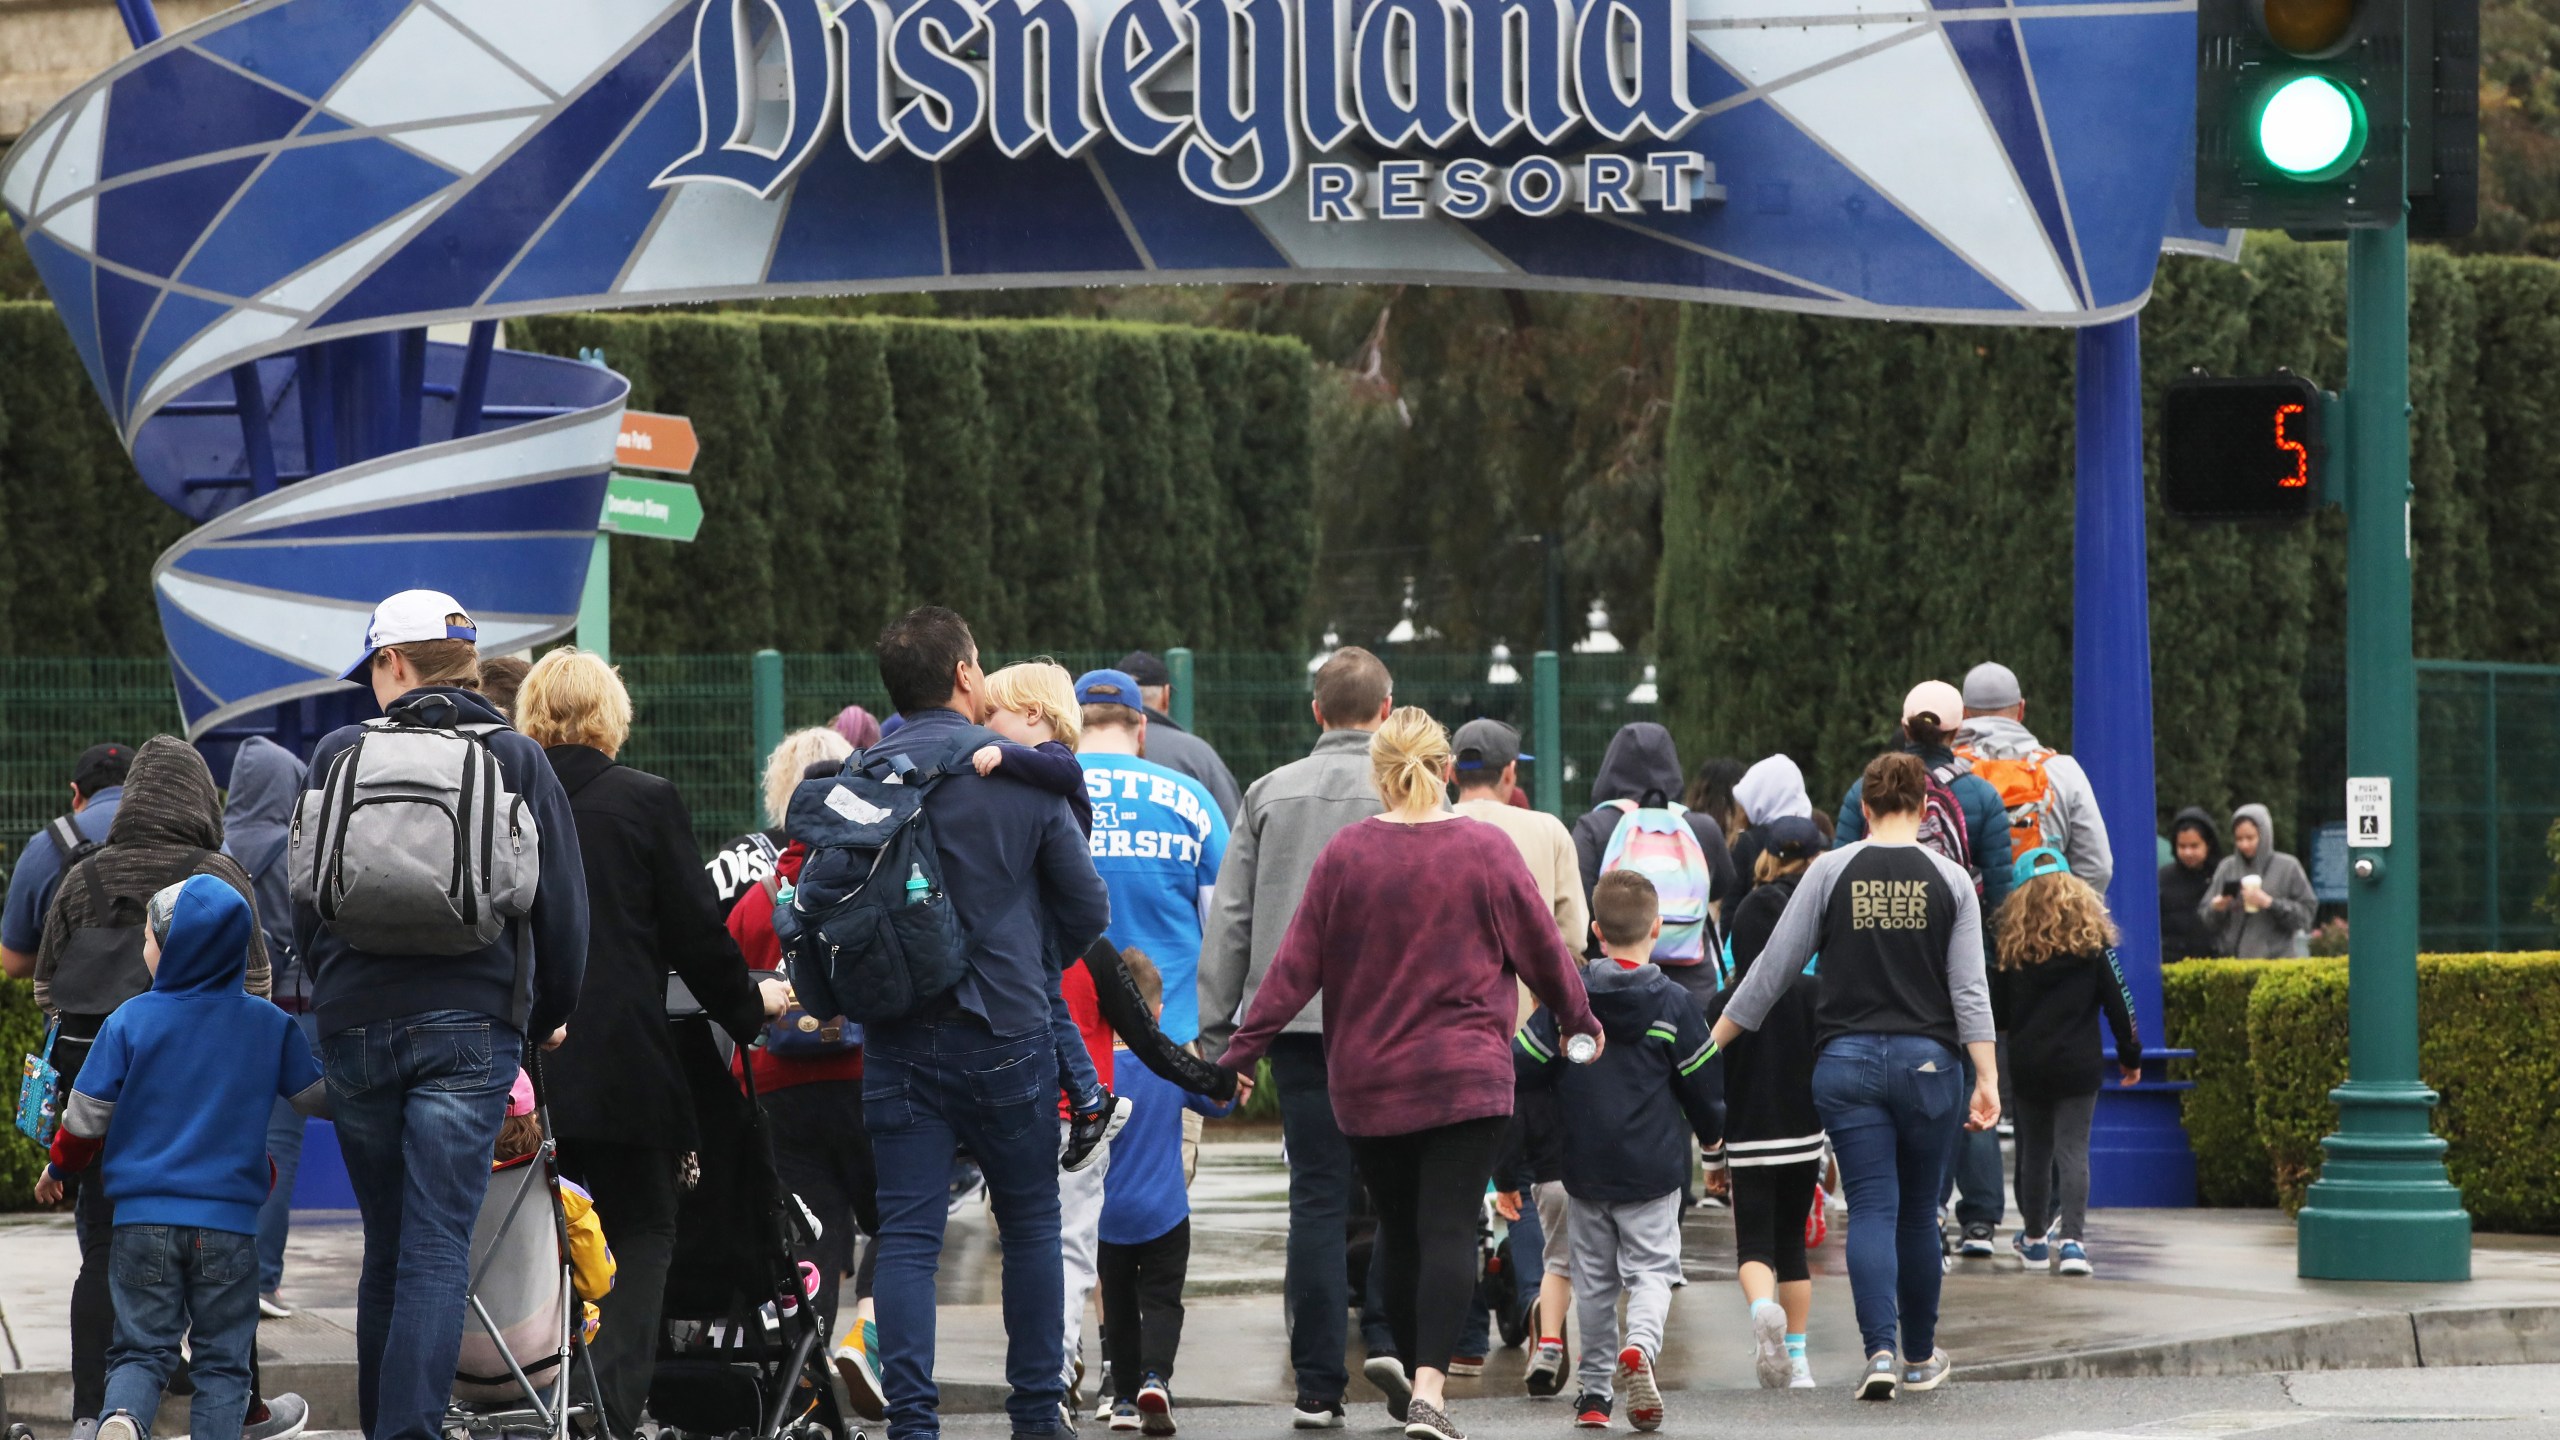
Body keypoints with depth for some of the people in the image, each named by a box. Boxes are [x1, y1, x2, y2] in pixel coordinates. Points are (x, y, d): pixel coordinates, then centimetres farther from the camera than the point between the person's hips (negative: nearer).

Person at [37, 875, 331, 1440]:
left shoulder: (129, 1022, -3)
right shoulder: (270, 1025, 0)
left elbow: (86, 1116, 1)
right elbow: (320, 1098, 8)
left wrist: (59, 1167, 20)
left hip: (143, 1217, 0)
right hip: (229, 1221, 0)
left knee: (142, 1350, 5)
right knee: (222, 1359, 8)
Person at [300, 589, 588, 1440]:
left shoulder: (342, 755, 4)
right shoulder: (517, 762, 3)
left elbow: (303, 901, 10)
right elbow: (563, 906, 4)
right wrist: (550, 1015, 18)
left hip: (355, 1023, 2)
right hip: (471, 1021, -2)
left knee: (386, 1244, 14)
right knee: (438, 1248, -7)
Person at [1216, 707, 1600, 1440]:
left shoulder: (1344, 854, -4)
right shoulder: (1486, 850, -5)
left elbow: (1296, 966, -3)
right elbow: (1542, 950, 3)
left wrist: (1241, 1050, 4)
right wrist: (1578, 1018, 21)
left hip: (1366, 1080, 2)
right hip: (1467, 1076, -2)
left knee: (1399, 1228, 16)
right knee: (1449, 1231, -5)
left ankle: (1410, 1363, 26)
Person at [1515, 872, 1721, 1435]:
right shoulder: (1674, 1004, -7)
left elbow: (1522, 1069, -1)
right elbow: (1700, 1086, -1)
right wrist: (1713, 1145, 17)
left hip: (1585, 1170, 2)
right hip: (1653, 1168, -2)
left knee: (1594, 1277, 12)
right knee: (1652, 1267, 2)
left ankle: (1594, 1389, 15)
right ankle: (1639, 1346, -27)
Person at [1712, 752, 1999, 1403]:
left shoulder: (1831, 872, -1)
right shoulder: (1950, 880, 1)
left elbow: (1773, 970, 1)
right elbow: (1969, 989, -4)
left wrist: (1711, 1045, 8)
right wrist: (1988, 1080, -3)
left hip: (1847, 1061, -1)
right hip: (1927, 1059, 1)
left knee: (1871, 1209, -2)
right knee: (1918, 1214, 13)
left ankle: (1880, 1352, -18)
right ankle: (1921, 1358, 24)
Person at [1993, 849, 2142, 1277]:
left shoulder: (2013, 948, -1)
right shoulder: (2093, 944, -3)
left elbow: (1997, 1013, 3)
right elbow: (2118, 1001, 0)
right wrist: (2130, 1054, 11)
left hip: (2027, 1065, 1)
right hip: (2077, 1064, -1)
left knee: (2034, 1151, 15)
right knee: (2073, 1151, -4)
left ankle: (2035, 1237, 26)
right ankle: (2070, 1239, -17)